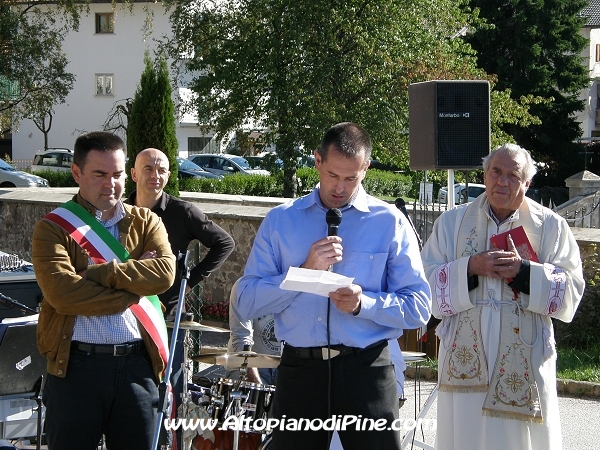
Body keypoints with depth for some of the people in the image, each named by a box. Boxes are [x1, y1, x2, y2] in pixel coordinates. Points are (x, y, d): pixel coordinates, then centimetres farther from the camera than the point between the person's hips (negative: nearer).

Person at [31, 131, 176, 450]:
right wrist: (136, 285, -12)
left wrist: (98, 273, -14)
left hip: (138, 363, 3)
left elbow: (165, 272, -9)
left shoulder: (146, 223, 11)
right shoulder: (53, 228, 0)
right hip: (76, 364, -3)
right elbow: (61, 292, -16)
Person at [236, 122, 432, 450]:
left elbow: (419, 308, 0)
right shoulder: (280, 221, 7)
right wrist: (305, 270, -12)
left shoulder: (390, 222, 3)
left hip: (366, 372, -1)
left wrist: (363, 304, -16)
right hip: (299, 371, 1)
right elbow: (246, 302, 1)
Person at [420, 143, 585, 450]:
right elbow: (425, 283, 1)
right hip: (465, 362, 1)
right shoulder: (452, 223, 8)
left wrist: (524, 272, -16)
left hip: (524, 365, -1)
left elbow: (571, 293, -3)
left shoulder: (551, 227, 4)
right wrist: (469, 268, -14)